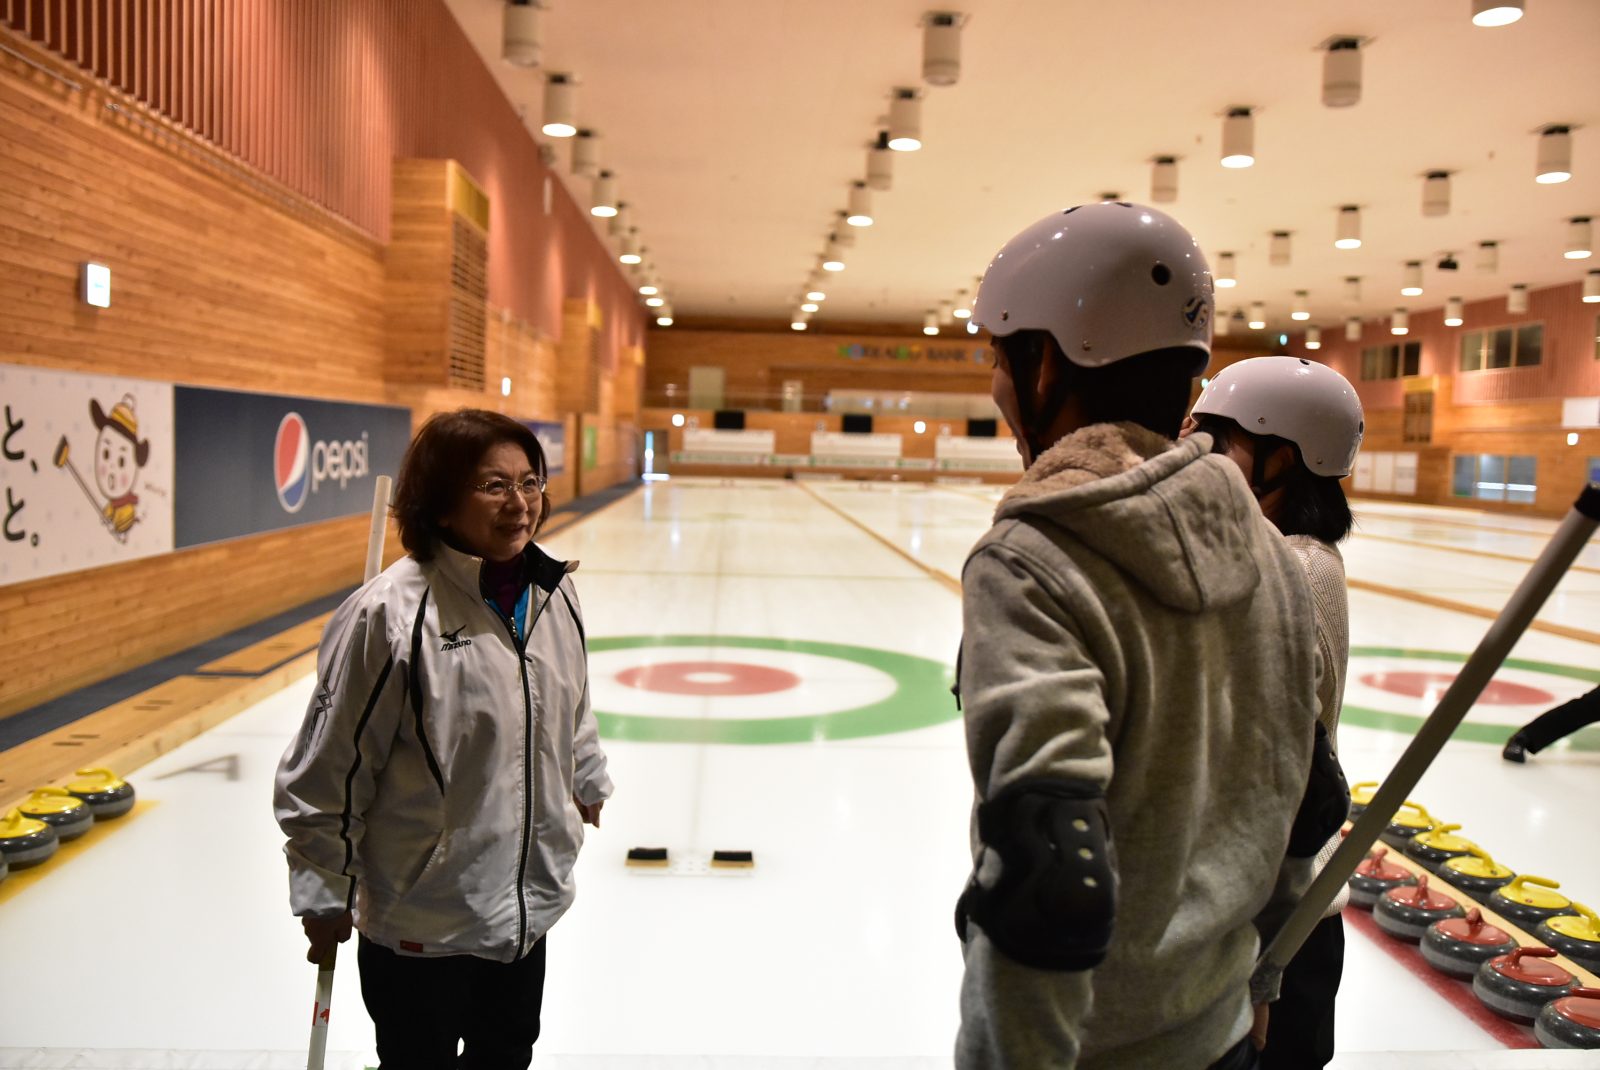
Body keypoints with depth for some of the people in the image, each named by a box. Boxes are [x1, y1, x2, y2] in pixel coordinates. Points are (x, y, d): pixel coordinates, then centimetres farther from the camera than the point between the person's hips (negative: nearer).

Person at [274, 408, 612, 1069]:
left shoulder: (553, 592, -3)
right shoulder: (388, 614, -24)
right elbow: (327, 770, -16)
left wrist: (587, 780, 27)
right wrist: (324, 897, -8)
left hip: (531, 898, 6)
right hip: (420, 921, -6)